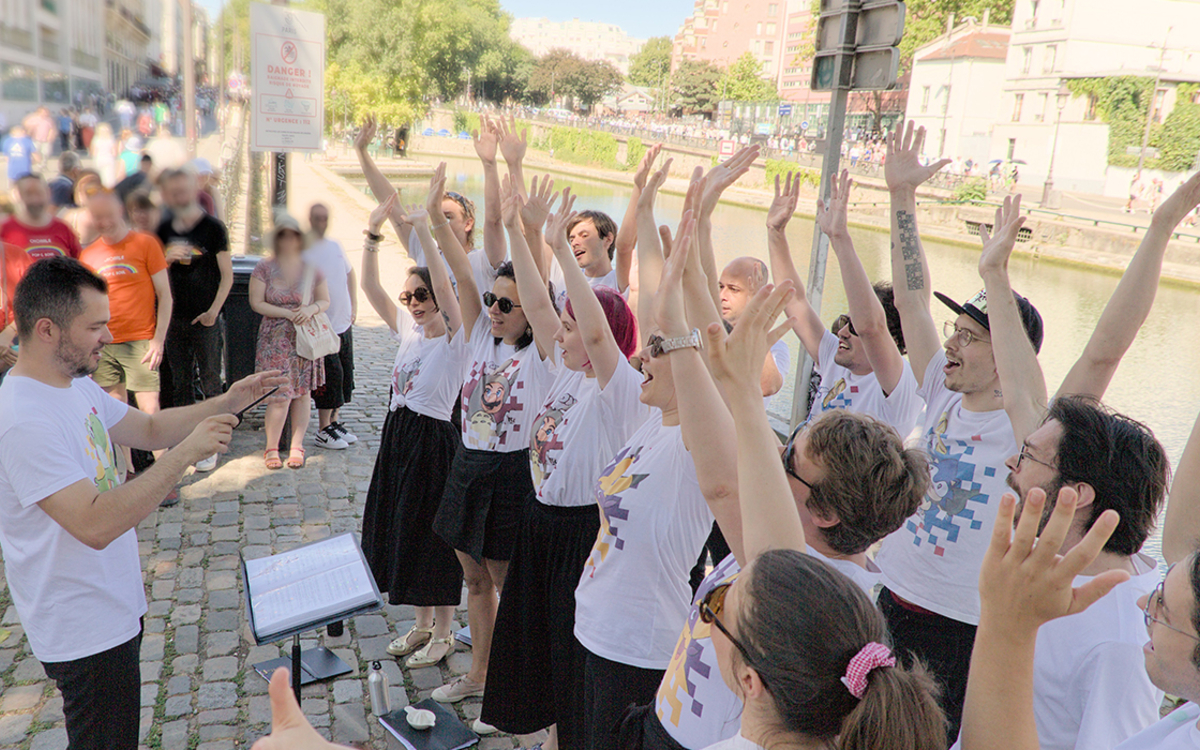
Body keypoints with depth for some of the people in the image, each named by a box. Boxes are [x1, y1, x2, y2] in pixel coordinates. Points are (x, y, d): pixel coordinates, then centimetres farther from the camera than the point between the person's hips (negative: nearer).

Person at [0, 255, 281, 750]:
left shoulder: (77, 386, 3)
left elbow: (149, 429, 14)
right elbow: (95, 524, -34)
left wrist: (228, 403, -1)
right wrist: (187, 452, -34)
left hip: (114, 607, 9)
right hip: (85, 631, -9)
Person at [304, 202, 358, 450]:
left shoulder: (336, 246, 10)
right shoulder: (303, 249, -11)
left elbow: (350, 273, 23)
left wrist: (353, 306, 16)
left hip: (344, 324, 7)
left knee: (345, 374, 11)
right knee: (331, 374, -7)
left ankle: (335, 422, 24)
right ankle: (323, 431, 5)